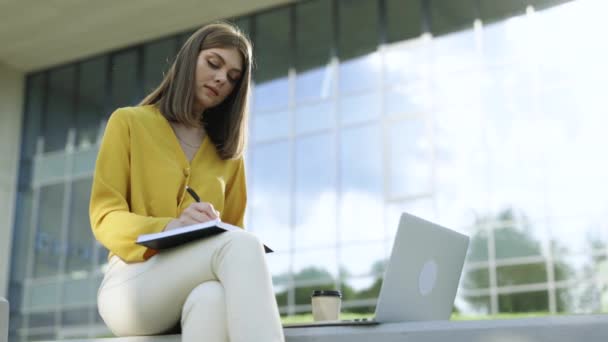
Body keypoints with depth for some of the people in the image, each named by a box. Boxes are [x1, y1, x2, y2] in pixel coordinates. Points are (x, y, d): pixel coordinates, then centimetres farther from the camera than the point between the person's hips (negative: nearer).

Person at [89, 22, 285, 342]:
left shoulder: (228, 152, 22)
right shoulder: (129, 122, 12)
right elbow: (105, 217, 1)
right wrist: (169, 228, -20)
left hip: (200, 286, 3)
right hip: (132, 284, -3)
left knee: (212, 296, -40)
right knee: (242, 245, -35)